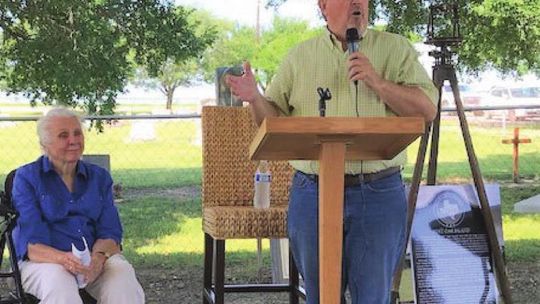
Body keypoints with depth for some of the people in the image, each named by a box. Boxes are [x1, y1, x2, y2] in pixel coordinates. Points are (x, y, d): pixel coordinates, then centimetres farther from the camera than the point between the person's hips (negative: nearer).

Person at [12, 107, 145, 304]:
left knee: (123, 274, -32)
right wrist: (63, 258, -29)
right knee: (59, 285, -38)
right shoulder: (26, 177, 4)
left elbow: (110, 232, 6)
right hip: (45, 260, -3)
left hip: (95, 257, 3)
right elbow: (31, 242, -7)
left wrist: (98, 257, -19)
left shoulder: (99, 177, 15)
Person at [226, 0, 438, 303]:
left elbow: (427, 108, -1)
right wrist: (255, 98, -8)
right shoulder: (300, 56, 12)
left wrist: (378, 83, -13)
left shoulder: (396, 48, 7)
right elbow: (275, 118, 13)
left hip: (379, 195, -1)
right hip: (313, 195, 2)